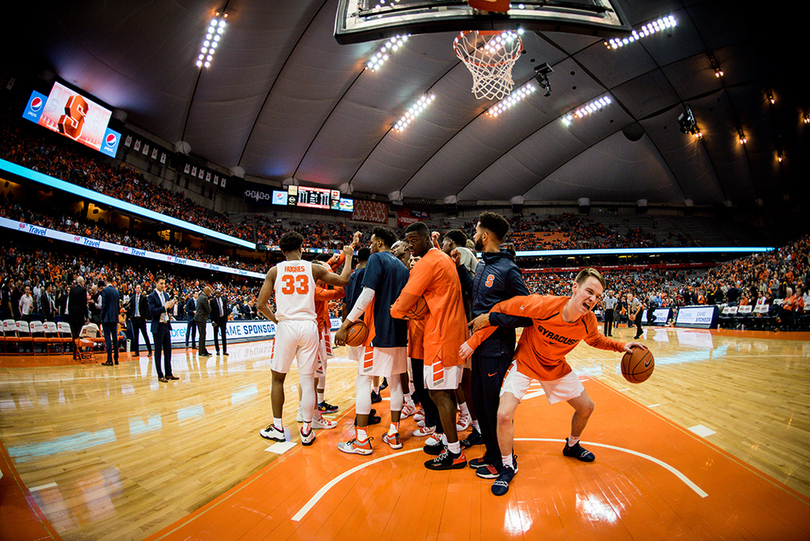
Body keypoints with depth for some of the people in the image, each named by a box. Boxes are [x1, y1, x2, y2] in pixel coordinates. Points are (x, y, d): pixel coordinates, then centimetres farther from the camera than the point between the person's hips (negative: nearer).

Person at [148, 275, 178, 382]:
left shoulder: (166, 295, 11)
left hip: (166, 325, 7)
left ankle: (168, 373, 18)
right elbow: (152, 311, -18)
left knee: (168, 350, 10)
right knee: (158, 352, 1)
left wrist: (171, 306, -6)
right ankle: (160, 375, 8)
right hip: (158, 326, -7)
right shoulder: (152, 296, -9)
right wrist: (164, 307, -24)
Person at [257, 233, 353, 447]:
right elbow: (343, 280, 9)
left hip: (286, 326, 0)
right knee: (308, 380, 6)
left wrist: (275, 319, 13)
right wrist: (348, 257, 23)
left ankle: (277, 428, 21)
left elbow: (261, 304, -3)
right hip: (308, 326, 1)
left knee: (278, 379, 16)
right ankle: (307, 430, 12)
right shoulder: (313, 269, 2)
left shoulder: (275, 271, 1)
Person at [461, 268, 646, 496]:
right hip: (525, 362, -5)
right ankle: (508, 467, 8)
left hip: (556, 368, 5)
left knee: (586, 407, 13)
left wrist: (621, 346, -10)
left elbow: (595, 340, 8)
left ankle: (571, 446, 45)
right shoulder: (542, 305, -36)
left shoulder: (588, 321, -19)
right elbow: (499, 310, -26)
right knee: (504, 415, -19)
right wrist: (474, 341, -23)